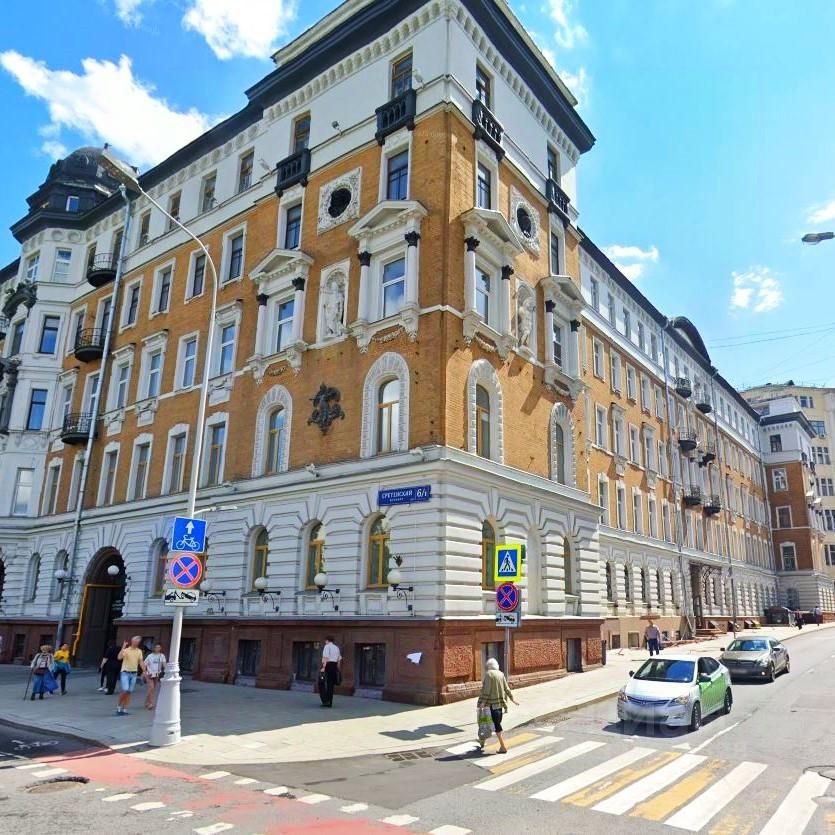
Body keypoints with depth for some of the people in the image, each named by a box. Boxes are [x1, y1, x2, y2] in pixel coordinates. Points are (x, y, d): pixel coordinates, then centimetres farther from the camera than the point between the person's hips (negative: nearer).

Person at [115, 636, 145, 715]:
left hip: (134, 674, 4)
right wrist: (123, 647, -26)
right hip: (125, 672, -4)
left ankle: (125, 710, 10)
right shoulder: (126, 650, -6)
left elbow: (141, 662, 10)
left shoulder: (139, 651, 9)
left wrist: (144, 671, 1)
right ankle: (119, 707, 7)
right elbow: (119, 657, -22)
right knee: (125, 690, -14)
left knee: (129, 692, 5)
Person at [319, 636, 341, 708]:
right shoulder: (337, 648, 17)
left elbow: (325, 658, -14)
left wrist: (323, 667, -18)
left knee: (322, 683, 3)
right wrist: (337, 669, 22)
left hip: (328, 665, -6)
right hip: (335, 666, 6)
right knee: (331, 685, 11)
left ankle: (325, 700, -9)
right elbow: (339, 660, 17)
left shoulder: (327, 646, -3)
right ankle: (330, 703, 13)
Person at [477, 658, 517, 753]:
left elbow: (487, 689, -18)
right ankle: (483, 740, 35)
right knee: (496, 722, 19)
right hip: (500, 702, 7)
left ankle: (503, 747, -4)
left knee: (496, 723, -3)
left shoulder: (488, 674, -13)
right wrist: (512, 698, 20)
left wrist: (483, 702, -16)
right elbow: (506, 688, 10)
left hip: (492, 702, -7)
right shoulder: (501, 674, 5)